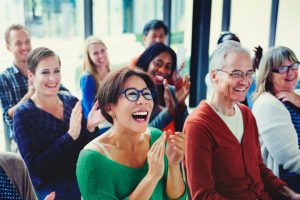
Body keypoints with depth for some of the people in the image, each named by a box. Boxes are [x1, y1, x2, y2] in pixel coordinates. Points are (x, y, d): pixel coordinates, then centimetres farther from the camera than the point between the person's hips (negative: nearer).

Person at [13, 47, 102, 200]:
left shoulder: (72, 102, 3)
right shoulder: (24, 114, -9)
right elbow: (35, 168, -15)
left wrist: (90, 128, -12)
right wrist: (70, 135, -23)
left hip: (83, 180, 5)